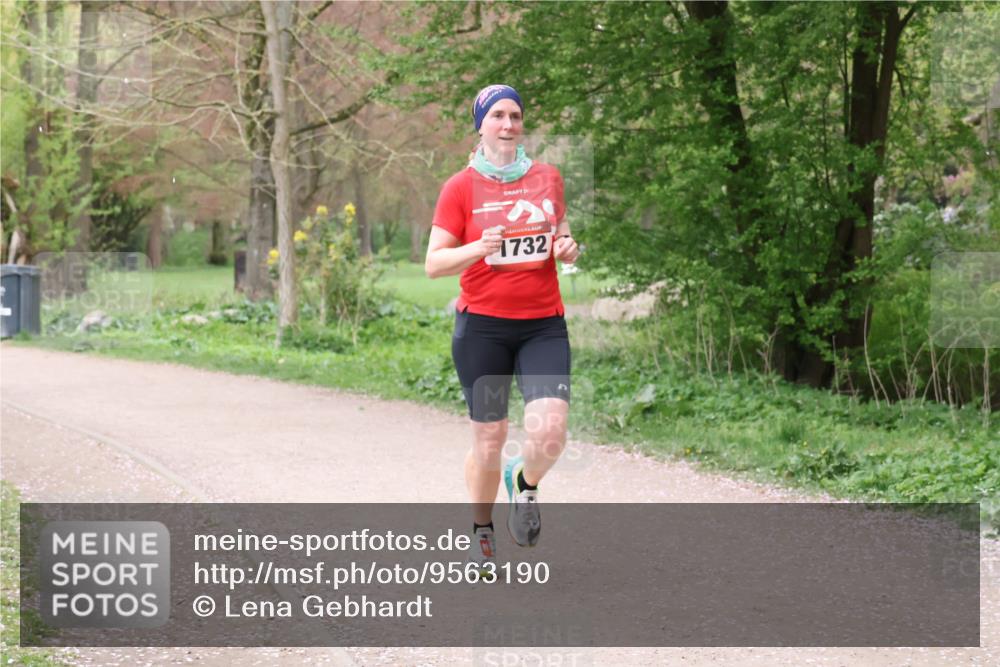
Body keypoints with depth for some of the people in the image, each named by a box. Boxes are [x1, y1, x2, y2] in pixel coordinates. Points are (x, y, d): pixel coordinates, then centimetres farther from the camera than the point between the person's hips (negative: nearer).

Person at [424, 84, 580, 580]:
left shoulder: (547, 178, 10)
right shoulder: (461, 187, -1)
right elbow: (434, 264, -2)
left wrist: (566, 247, 1)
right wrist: (477, 249, -20)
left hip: (543, 325, 2)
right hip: (482, 326, -2)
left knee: (550, 431, -15)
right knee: (489, 438, 2)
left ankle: (525, 483, 19)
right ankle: (481, 533, 24)